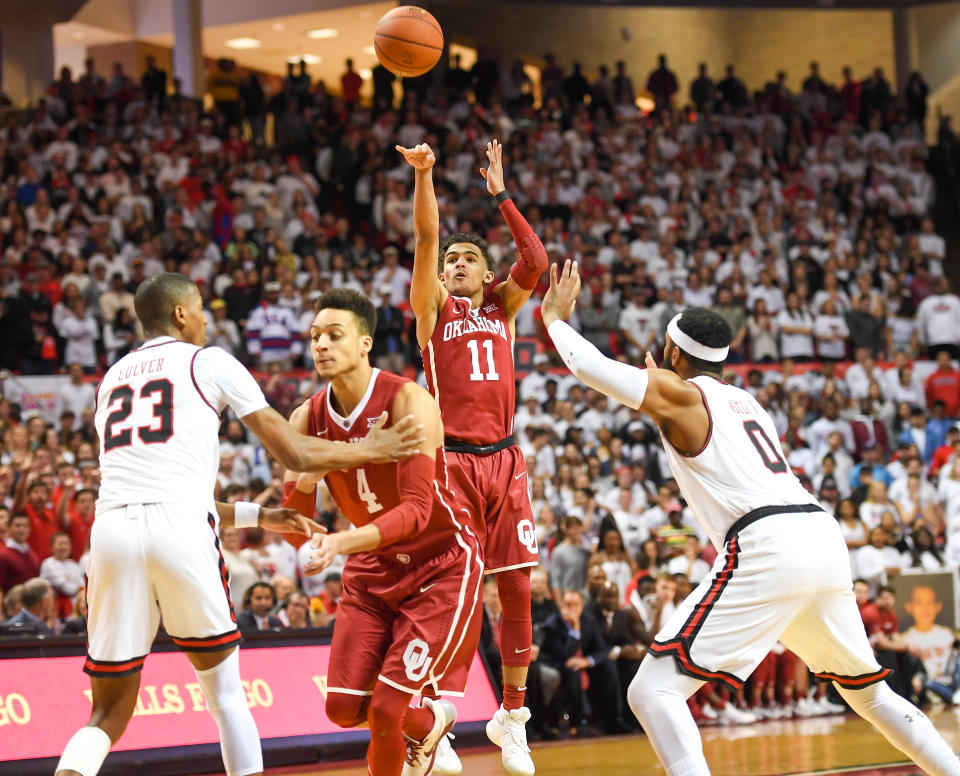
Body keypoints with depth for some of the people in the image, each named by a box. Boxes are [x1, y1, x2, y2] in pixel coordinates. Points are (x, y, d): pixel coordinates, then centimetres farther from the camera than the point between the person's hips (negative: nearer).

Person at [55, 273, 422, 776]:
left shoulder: (111, 378, 29)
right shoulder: (209, 361, 13)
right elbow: (294, 455, 11)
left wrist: (257, 516, 41)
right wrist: (370, 450, 28)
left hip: (112, 528, 4)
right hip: (182, 532, -4)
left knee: (110, 712, 8)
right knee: (224, 688, 17)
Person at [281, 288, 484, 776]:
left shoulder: (408, 402, -23)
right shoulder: (308, 419, -5)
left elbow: (417, 510, -30)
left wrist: (342, 542, -44)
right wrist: (305, 481, -25)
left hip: (441, 565, -6)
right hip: (373, 568, 6)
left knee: (387, 707, -16)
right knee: (343, 707, 1)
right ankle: (430, 722, 31)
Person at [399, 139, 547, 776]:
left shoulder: (502, 309, 16)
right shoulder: (434, 307, 8)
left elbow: (535, 261, 0)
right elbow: (426, 240, -5)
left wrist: (500, 194, 4)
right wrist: (423, 174, -17)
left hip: (504, 460, 4)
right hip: (452, 460, -3)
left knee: (517, 588, 3)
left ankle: (512, 713, 15)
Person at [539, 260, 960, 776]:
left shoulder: (679, 393, 7)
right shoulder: (746, 402, 28)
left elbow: (593, 368, -3)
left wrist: (554, 317, 13)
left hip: (767, 549, -8)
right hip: (824, 539, 8)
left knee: (653, 690, -11)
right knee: (869, 692, 28)